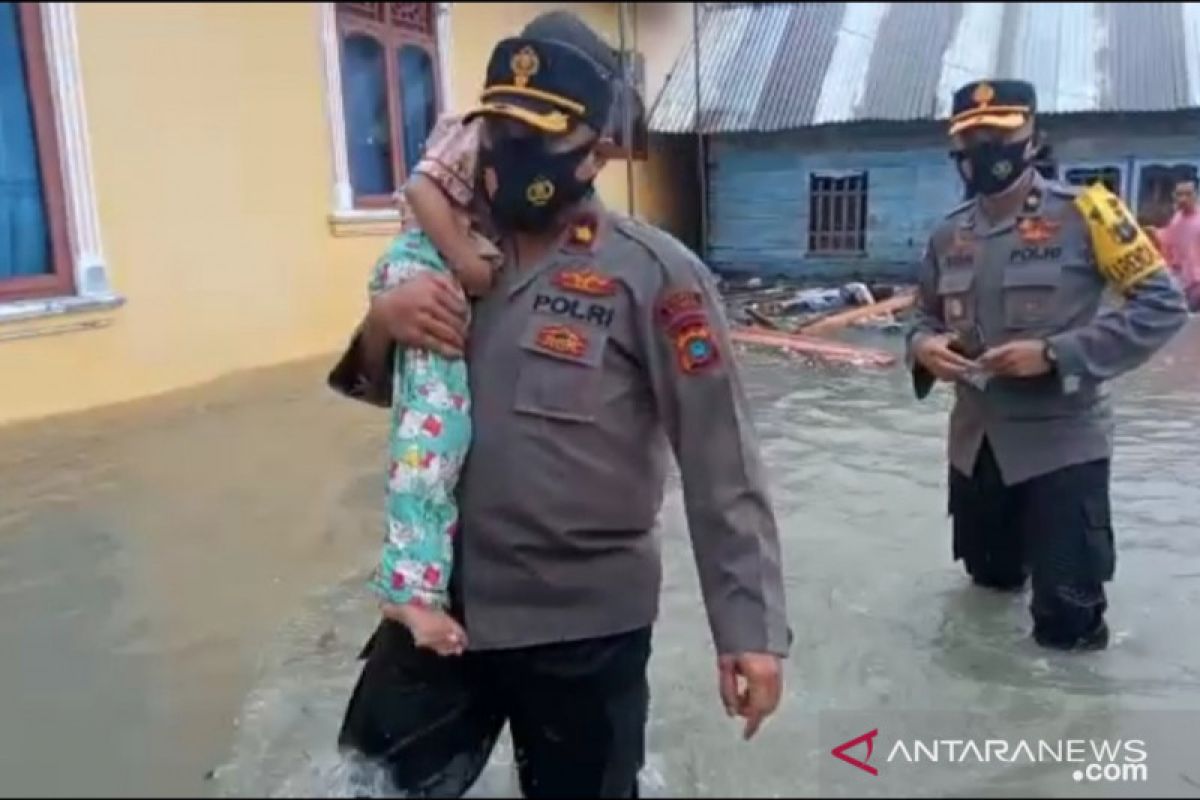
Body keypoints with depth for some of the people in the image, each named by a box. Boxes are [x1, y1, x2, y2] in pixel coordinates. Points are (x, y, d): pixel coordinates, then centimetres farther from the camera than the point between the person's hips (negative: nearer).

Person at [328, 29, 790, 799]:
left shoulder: (653, 273, -16)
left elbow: (722, 460, -17)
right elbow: (386, 388, 12)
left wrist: (750, 626, -20)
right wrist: (382, 323, -11)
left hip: (584, 621, -5)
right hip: (445, 594, 6)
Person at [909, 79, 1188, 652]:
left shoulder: (1080, 213, -12)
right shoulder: (949, 235, 4)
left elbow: (1163, 305, -12)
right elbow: (927, 315, 16)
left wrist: (1055, 353, -22)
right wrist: (924, 346, -9)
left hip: (1061, 441, -5)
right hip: (976, 441, 5)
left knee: (1066, 625, -3)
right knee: (991, 575, 25)